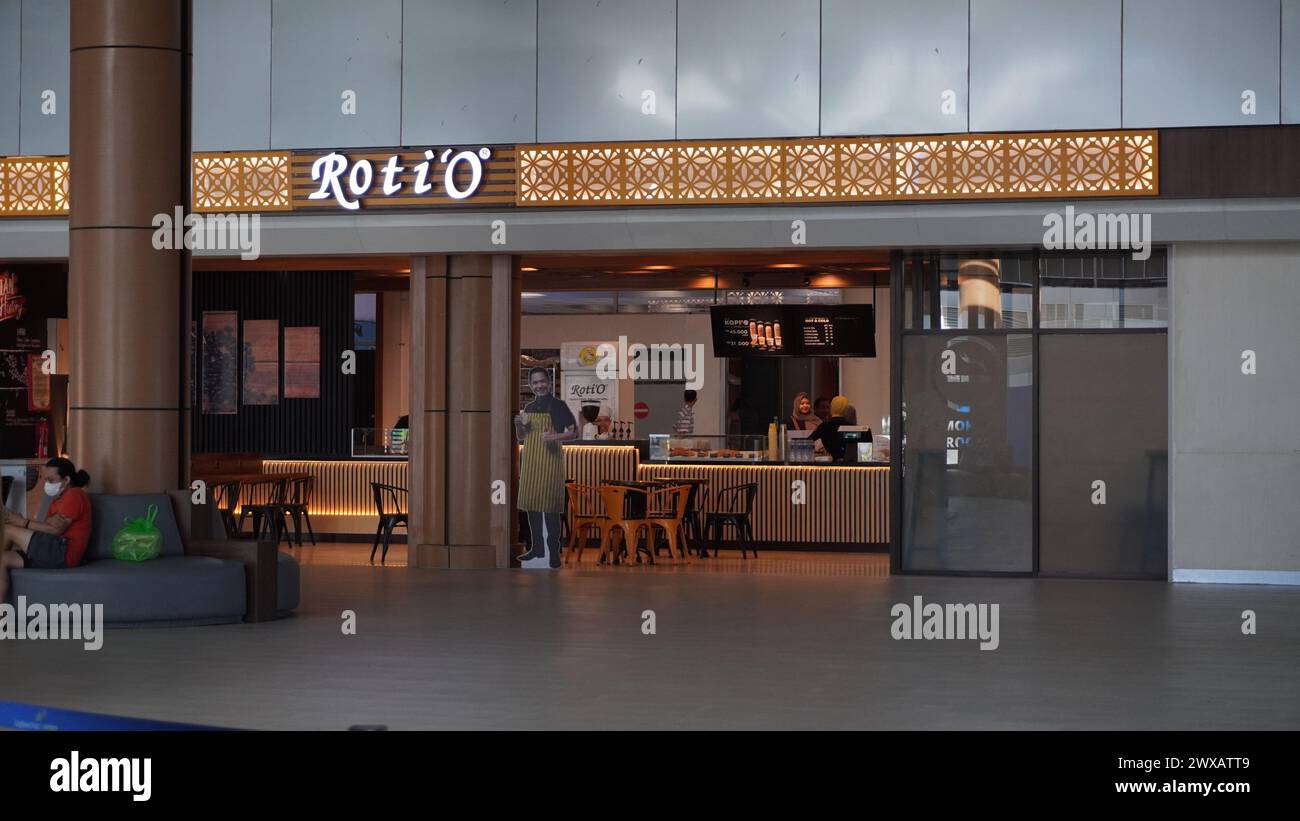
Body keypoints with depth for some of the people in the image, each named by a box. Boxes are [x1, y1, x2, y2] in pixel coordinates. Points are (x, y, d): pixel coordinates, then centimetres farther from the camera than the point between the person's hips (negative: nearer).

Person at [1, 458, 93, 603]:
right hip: (53, 553, 10)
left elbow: (56, 529, -15)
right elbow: (47, 527, 13)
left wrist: (24, 522, -11)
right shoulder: (60, 498, 27)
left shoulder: (74, 495, -4)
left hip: (62, 553, -10)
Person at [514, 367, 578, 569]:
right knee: (531, 504, 9)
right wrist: (518, 425, 0)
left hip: (550, 460, -7)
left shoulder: (557, 405, -5)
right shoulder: (529, 408, 14)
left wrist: (554, 436, -23)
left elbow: (574, 432, -7)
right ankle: (537, 548, 19)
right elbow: (521, 437, 22)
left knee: (550, 506, -9)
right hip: (530, 460, 7)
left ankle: (554, 552, -8)